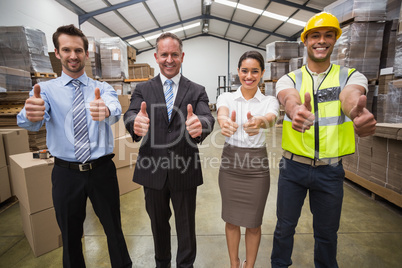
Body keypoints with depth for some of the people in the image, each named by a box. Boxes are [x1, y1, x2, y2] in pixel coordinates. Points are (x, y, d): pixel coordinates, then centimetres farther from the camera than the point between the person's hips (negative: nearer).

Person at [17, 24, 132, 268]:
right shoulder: (45, 89, 2)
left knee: (114, 229, 14)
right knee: (70, 235, 18)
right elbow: (30, 123, -16)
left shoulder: (104, 89, 1)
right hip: (66, 173, 1)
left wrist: (106, 110, -45)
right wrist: (31, 114, -40)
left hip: (102, 170, 0)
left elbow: (116, 112, -21)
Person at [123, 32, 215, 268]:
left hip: (185, 170, -1)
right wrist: (135, 123, -40)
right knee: (158, 222, 23)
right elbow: (131, 114, -15)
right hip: (153, 169, 2)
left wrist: (200, 125, -42)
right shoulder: (143, 89, 2)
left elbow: (208, 119, -17)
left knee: (186, 225, 17)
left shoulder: (197, 91, -1)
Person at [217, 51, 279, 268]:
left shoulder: (269, 101, -2)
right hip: (230, 164, 1)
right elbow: (222, 113, -24)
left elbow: (271, 118, -25)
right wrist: (225, 122, -49)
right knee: (231, 220, 16)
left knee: (253, 223, 14)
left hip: (257, 166, 0)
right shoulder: (226, 97, -1)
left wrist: (259, 122, -49)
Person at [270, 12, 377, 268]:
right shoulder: (289, 80, 0)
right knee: (285, 227, 14)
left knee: (327, 232, 18)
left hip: (331, 170, 1)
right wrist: (296, 111, -49)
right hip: (293, 167, 0)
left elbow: (350, 97, -23)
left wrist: (359, 112, -48)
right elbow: (290, 99, -24)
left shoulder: (351, 76, 1)